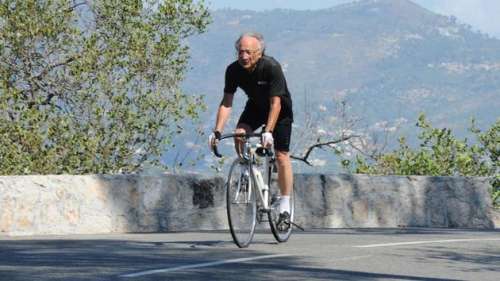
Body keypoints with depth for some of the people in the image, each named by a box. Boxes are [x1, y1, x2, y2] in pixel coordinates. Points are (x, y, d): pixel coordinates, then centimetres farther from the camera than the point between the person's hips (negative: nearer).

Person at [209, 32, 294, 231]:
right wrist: (217, 131, -30)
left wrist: (268, 131, -45)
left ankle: (285, 209, 0)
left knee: (281, 156, -8)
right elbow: (226, 103, -18)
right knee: (239, 134, -25)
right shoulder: (234, 70, -21)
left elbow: (275, 103, -35)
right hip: (256, 106, 4)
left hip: (280, 109, -4)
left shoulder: (271, 67, -33)